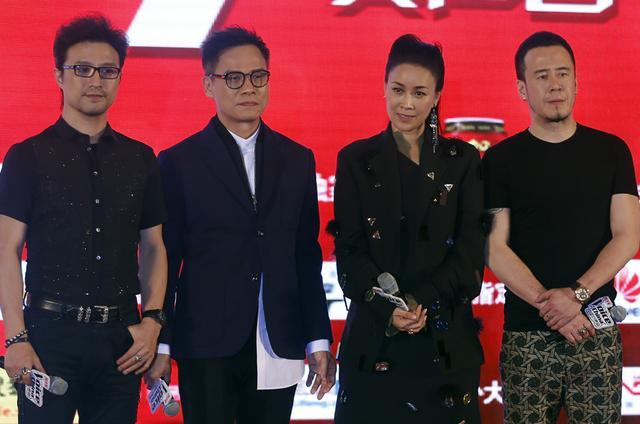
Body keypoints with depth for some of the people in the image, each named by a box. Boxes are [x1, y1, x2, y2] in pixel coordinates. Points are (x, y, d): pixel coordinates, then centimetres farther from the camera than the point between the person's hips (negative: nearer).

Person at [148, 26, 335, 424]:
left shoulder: (298, 160, 10)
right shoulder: (179, 163, 1)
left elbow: (307, 256, 10)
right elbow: (165, 260, 2)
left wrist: (319, 341, 8)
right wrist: (160, 346, 0)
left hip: (278, 349, 3)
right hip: (206, 348, -2)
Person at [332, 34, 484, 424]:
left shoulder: (463, 160, 6)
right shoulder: (356, 160, 4)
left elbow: (470, 248, -1)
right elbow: (349, 249, -1)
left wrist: (423, 300, -15)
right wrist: (387, 308, -16)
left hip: (446, 336, 1)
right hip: (374, 335, 0)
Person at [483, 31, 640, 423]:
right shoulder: (501, 160, 3)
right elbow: (495, 249, -3)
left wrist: (576, 294, -13)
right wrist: (549, 305, -14)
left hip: (596, 328, 1)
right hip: (527, 332, -1)